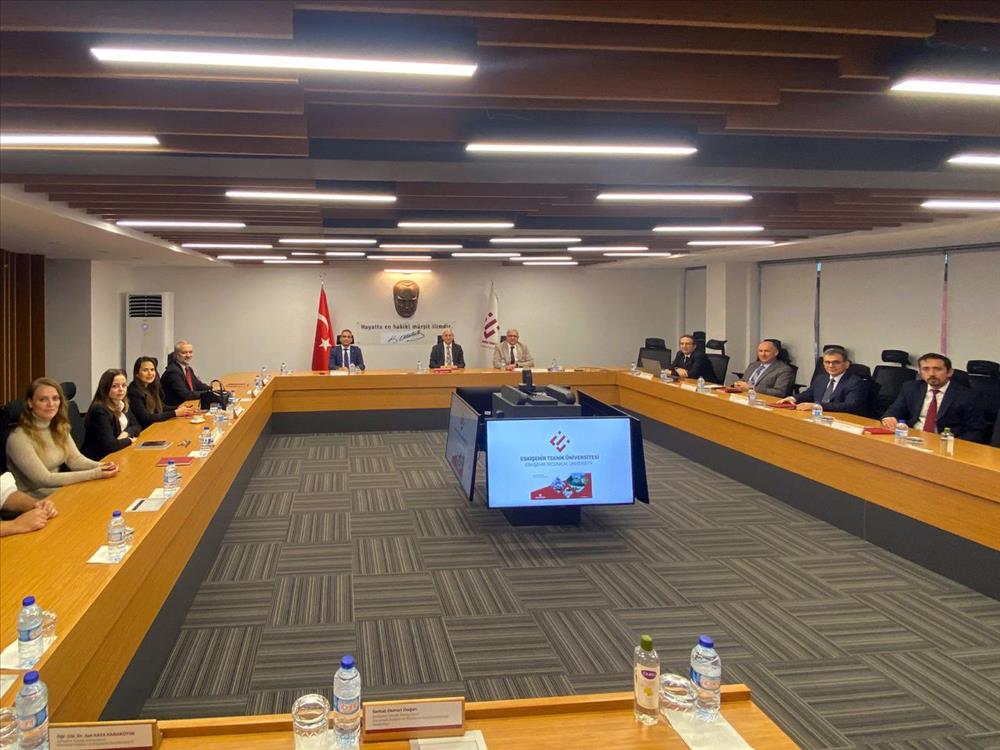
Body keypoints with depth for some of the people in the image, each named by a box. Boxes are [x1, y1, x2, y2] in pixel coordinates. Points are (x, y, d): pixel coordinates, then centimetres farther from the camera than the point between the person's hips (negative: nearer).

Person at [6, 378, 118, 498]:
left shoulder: (59, 428, 5)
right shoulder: (19, 439, -19)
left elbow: (75, 459, 2)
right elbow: (44, 479, -23)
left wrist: (100, 466, -20)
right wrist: (94, 474, -27)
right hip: (34, 503, -7)